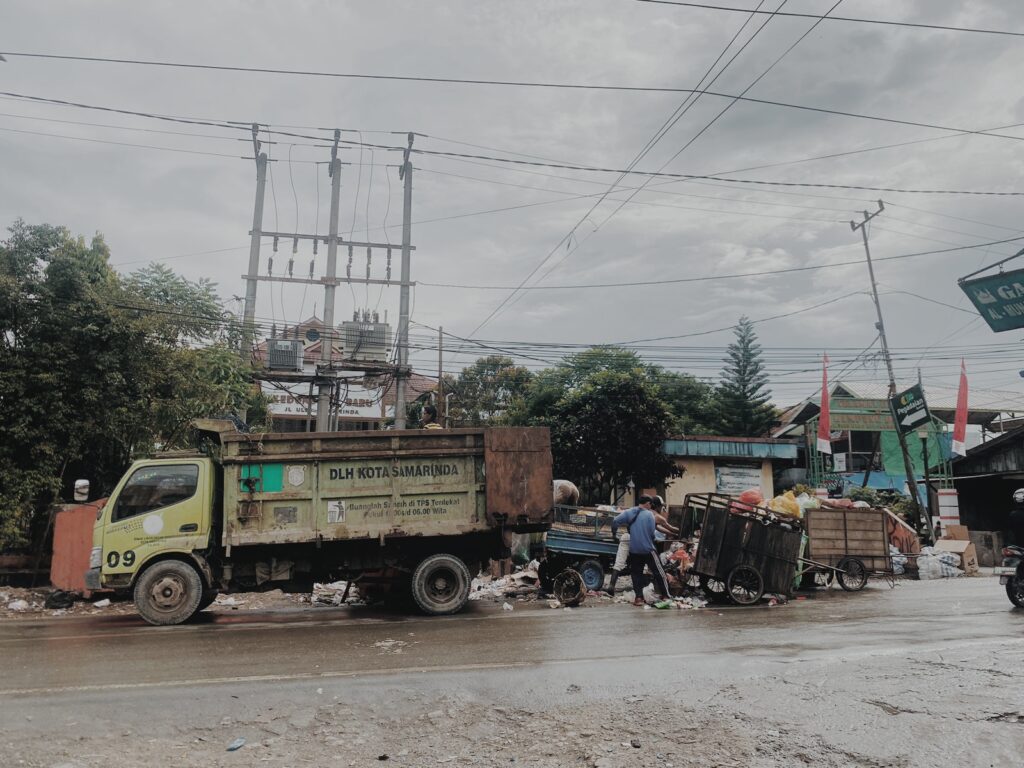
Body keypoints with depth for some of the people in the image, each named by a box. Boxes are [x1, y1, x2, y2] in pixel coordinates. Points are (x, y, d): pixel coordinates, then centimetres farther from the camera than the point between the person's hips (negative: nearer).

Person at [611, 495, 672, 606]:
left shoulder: (629, 512, 1)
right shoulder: (649, 514, -8)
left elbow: (615, 521, -7)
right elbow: (652, 532, -10)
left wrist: (614, 532, 11)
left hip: (634, 550, 3)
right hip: (648, 549, -3)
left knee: (636, 573, 12)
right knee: (659, 572, 9)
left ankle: (638, 597, 6)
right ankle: (666, 595, 16)